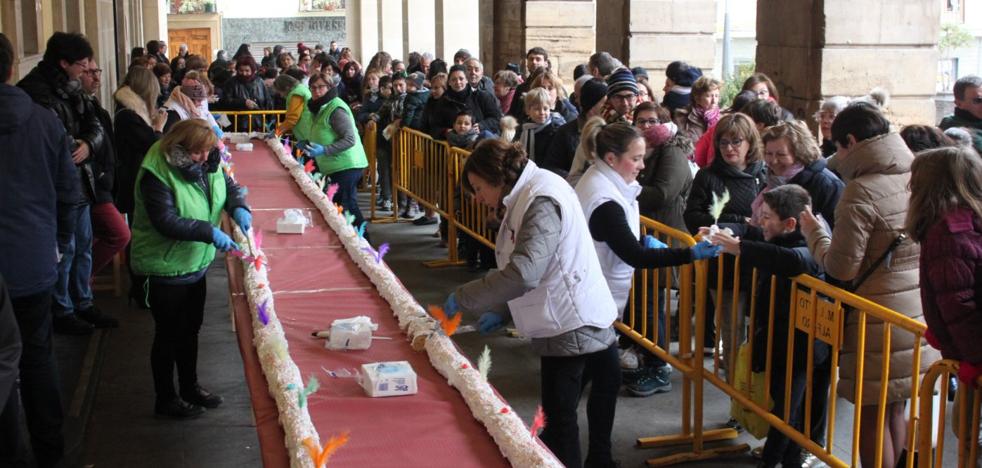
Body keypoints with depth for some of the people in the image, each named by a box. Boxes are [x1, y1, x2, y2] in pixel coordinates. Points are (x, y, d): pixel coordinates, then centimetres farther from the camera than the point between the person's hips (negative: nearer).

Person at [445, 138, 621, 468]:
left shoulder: (542, 201, -18)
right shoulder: (526, 198, 13)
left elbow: (523, 273, -28)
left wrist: (462, 299, -19)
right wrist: (502, 312, 9)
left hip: (572, 329, -9)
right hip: (566, 326, 9)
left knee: (560, 420, -2)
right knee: (559, 416, 16)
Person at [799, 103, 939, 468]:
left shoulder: (861, 192, -18)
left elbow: (840, 267, -17)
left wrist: (813, 230, -1)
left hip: (880, 321, -7)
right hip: (918, 314, 7)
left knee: (872, 417, 5)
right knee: (895, 412, 20)